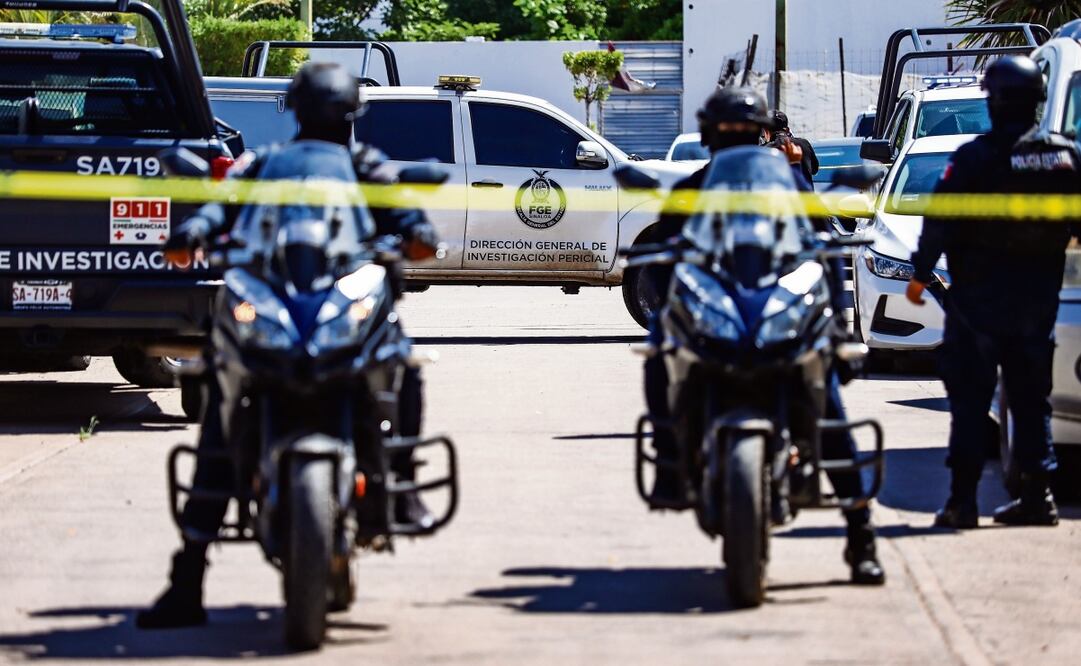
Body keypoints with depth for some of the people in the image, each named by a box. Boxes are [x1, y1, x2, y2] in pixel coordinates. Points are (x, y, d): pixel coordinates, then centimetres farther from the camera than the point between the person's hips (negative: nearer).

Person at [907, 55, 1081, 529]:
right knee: (1031, 398, 13)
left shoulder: (976, 157, -13)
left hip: (980, 294, -4)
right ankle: (1037, 494, 10)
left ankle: (963, 498, -5)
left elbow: (940, 220, -12)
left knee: (970, 400, 0)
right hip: (1040, 293, 4)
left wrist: (921, 274, -3)